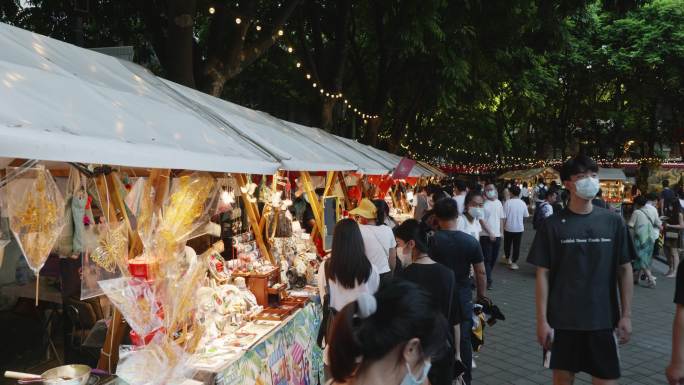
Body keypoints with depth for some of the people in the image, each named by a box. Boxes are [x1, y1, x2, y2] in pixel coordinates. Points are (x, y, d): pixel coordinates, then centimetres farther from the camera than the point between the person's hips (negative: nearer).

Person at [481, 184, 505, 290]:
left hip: (497, 235, 6)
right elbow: (481, 220, -12)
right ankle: (488, 280, -1)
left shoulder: (499, 203, 7)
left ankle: (487, 276, 28)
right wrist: (490, 232, -16)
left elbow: (501, 218, 13)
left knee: (494, 258, 12)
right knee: (487, 258, -4)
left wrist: (501, 232, 8)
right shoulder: (483, 204, -10)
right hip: (486, 235, -5)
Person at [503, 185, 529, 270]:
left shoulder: (507, 202, -14)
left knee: (507, 244, 18)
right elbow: (526, 215, 4)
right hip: (519, 228, 1)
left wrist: (502, 226, -1)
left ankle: (508, 259, 34)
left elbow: (504, 217, -14)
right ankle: (514, 262, 8)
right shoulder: (522, 203, -6)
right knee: (516, 245, 8)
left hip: (508, 228, -1)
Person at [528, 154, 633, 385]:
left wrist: (626, 315, 0)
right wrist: (542, 320, -7)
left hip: (603, 320, 1)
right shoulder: (553, 225, -4)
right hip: (562, 320, -1)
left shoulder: (613, 222, 0)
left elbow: (624, 270, 5)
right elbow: (543, 274, -3)